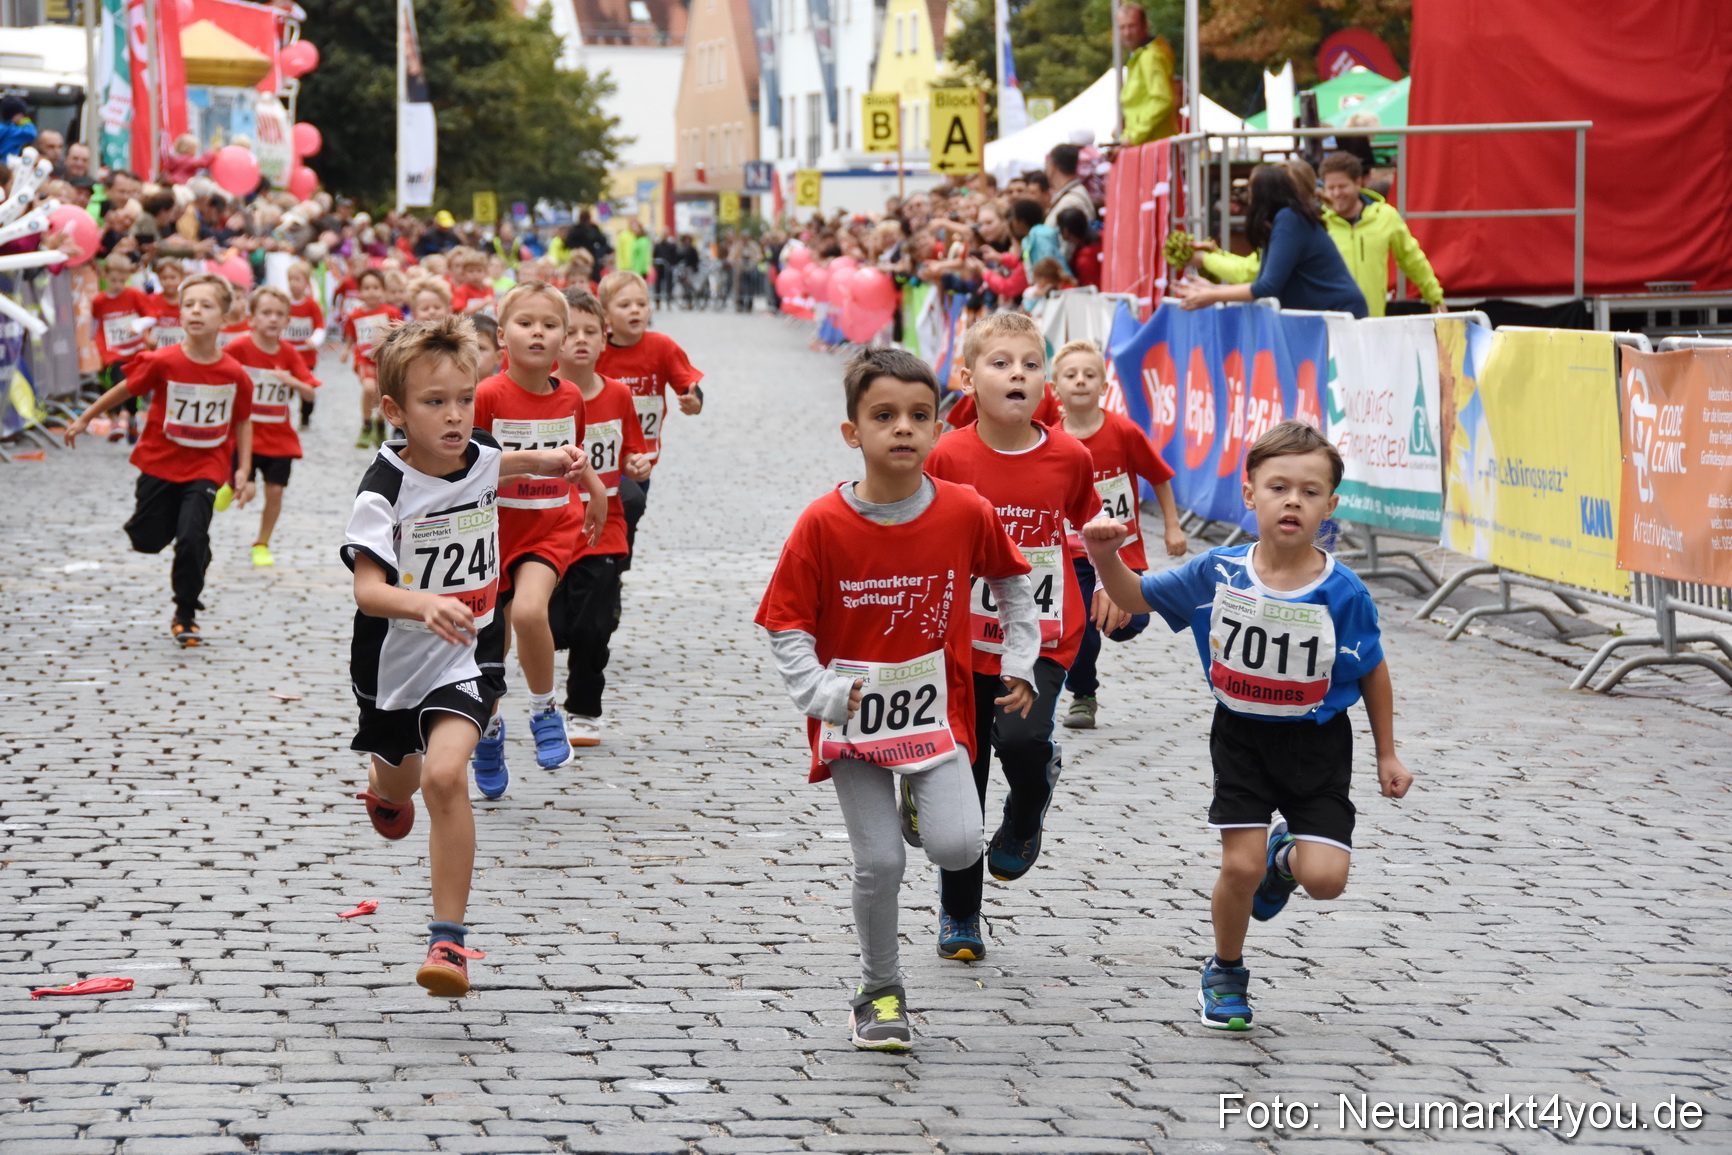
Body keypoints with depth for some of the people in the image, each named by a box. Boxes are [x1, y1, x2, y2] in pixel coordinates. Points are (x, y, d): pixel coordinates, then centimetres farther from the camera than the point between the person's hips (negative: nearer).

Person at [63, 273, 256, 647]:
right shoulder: (164, 363, -18)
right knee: (147, 539, 10)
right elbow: (126, 388, -1)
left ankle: (186, 615, 4)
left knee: (192, 538, -15)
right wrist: (84, 419, 8)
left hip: (206, 467, -1)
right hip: (160, 462, 1)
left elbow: (243, 421, 2)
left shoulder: (234, 374, -14)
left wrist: (243, 471, -2)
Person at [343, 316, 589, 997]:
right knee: (401, 778, 25)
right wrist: (422, 604, -53)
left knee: (446, 775, -23)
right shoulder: (385, 490, -23)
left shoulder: (480, 459, -7)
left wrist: (542, 462, 15)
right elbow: (367, 589, -35)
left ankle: (449, 940, -18)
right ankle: (383, 786, 67)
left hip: (468, 659, 1)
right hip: (395, 661, -1)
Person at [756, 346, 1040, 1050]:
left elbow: (1012, 581, 13)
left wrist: (1020, 664, 12)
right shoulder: (823, 525, -13)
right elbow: (787, 629, -6)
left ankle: (922, 800, 20)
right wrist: (823, 696, -18)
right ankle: (880, 992, 19)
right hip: (853, 717, -1)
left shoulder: (966, 513, -8)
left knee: (957, 848, -16)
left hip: (936, 710, 1)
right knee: (880, 862, -4)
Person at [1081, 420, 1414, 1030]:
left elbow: (1372, 673, 0)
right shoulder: (1216, 573, -11)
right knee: (1240, 866, -6)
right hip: (1242, 735, 1)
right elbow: (1138, 597, 1)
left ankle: (1286, 856, 27)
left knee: (1325, 878, -12)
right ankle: (1225, 974, 22)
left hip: (1317, 744, -1)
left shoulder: (1343, 592, -14)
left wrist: (1387, 755, 6)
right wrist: (1107, 559, -20)